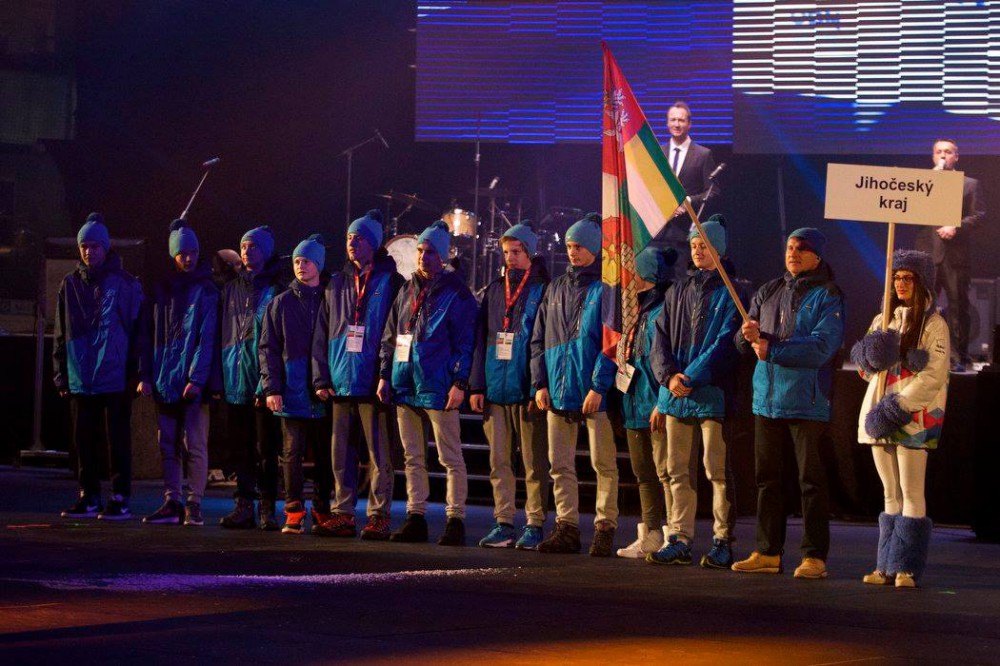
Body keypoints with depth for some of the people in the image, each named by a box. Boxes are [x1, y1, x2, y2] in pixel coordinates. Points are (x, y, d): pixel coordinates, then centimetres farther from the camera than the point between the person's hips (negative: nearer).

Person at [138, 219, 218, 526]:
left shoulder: (206, 291, -1)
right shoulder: (162, 290, 13)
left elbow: (206, 338, -7)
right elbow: (150, 336, 13)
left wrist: (196, 378, -15)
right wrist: (146, 375, 4)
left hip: (192, 382, -5)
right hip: (164, 381, 5)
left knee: (194, 444, -5)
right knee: (168, 445, 6)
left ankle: (194, 504, -1)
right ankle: (172, 503, 10)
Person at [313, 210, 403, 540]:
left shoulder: (390, 283, 0)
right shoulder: (337, 284, 16)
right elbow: (322, 335, 15)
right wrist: (322, 378, 7)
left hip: (374, 384, -6)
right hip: (341, 384, 6)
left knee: (379, 454, -4)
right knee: (341, 453, 7)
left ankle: (379, 516, -1)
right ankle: (343, 514, 13)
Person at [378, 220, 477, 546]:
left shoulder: (456, 295, -4)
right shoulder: (407, 292, 16)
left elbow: (465, 343, -8)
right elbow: (390, 337, 19)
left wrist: (460, 383, -15)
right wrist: (385, 375, 12)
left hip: (437, 387, -7)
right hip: (405, 385, 7)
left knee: (451, 458, -3)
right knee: (413, 457, 10)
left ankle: (455, 520, -2)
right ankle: (415, 518, 14)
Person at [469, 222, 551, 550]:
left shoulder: (542, 290, -1)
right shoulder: (495, 290, 15)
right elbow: (481, 339, 14)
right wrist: (477, 385, 6)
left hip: (526, 390, -5)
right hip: (495, 388, 5)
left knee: (534, 462, -1)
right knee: (498, 461, 6)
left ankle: (535, 524, 3)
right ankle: (504, 523, 10)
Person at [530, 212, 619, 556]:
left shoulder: (607, 289, -3)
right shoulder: (556, 289, 16)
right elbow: (539, 339, 16)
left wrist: (599, 386, -16)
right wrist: (540, 382, 6)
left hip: (594, 394, -6)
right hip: (558, 391, 6)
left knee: (604, 464, -1)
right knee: (560, 464, 6)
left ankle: (605, 529, 3)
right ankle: (566, 527, 10)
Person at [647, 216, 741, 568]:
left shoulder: (730, 292, -1)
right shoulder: (679, 291, 18)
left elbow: (726, 342, -10)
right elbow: (661, 337, 12)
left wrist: (691, 377, -15)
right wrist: (669, 375, -6)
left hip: (713, 393, -6)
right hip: (676, 394, 6)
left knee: (718, 471, -5)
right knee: (677, 470, 5)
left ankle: (723, 542, -1)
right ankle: (679, 540, 9)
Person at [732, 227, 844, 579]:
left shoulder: (827, 296, -4)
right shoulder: (768, 292, 16)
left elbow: (823, 346, -16)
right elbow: (742, 339, 14)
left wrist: (771, 348, -16)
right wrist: (749, 335, -11)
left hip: (806, 401, -6)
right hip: (767, 397, 6)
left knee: (811, 478, -4)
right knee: (767, 477, 8)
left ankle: (815, 556, -2)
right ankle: (767, 552, 15)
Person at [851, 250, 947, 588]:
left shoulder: (934, 325, -2)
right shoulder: (882, 321, 18)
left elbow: (934, 376, -10)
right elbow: (865, 369, 20)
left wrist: (897, 407, -17)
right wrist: (870, 355, -4)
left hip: (914, 417, -6)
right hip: (878, 414, 6)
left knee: (911, 493, -8)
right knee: (891, 493, 8)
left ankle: (905, 567, -8)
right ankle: (887, 565, 8)